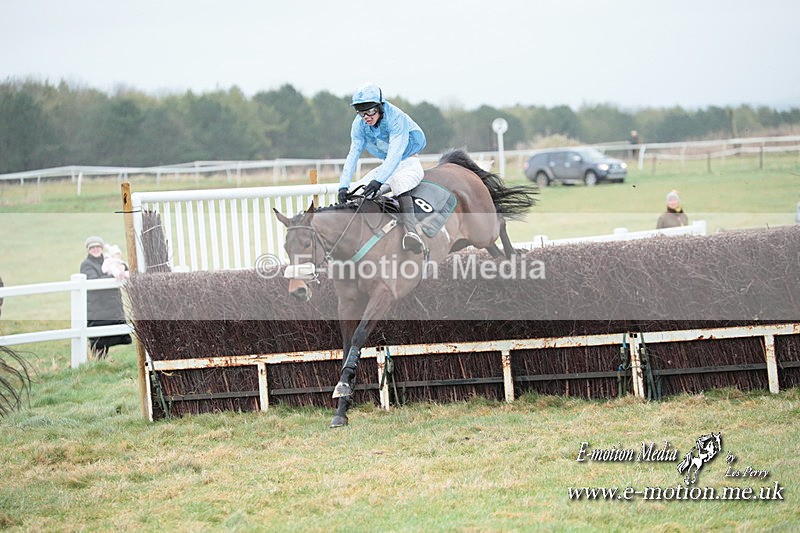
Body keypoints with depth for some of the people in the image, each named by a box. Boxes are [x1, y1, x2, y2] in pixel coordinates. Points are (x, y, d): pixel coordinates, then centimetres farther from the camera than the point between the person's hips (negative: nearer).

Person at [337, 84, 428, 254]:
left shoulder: (397, 118, -28)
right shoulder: (359, 124, -10)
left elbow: (395, 153, -38)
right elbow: (353, 154, -13)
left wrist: (378, 180, -51)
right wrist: (344, 186, -27)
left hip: (408, 162, -7)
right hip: (386, 166, 7)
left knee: (399, 182, -39)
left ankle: (411, 232, -57)